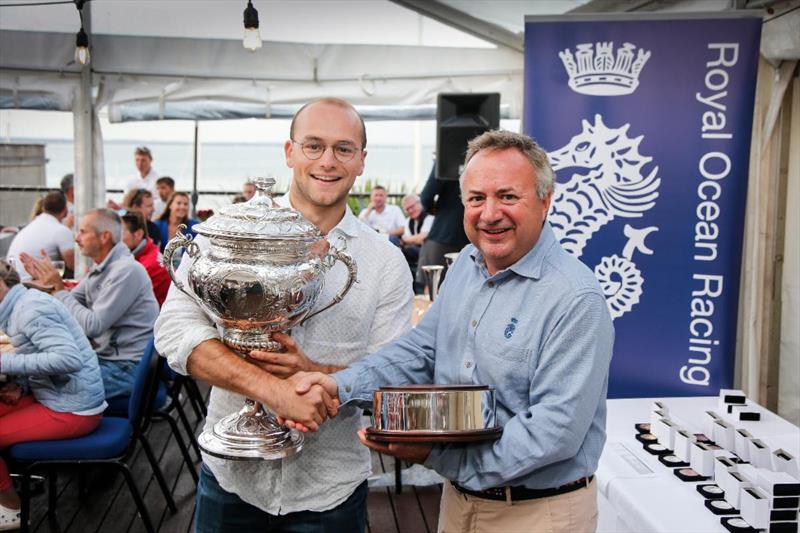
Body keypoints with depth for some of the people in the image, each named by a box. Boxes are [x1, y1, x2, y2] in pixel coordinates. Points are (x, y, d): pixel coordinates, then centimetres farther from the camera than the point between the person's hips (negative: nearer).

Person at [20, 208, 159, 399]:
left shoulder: (126, 271, -19)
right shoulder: (100, 268, 11)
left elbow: (93, 325, -21)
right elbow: (68, 304, 14)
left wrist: (58, 289, -13)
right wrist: (44, 280, 1)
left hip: (127, 367, -9)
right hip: (104, 355, 9)